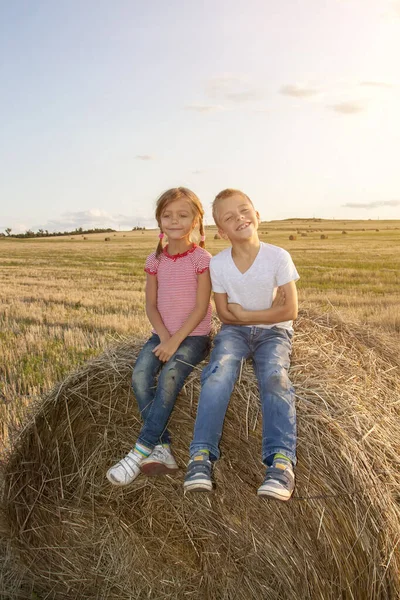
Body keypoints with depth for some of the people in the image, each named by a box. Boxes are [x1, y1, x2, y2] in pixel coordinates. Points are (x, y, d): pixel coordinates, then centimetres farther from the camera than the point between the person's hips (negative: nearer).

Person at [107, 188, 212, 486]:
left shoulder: (201, 258, -6)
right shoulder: (156, 259, 7)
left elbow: (201, 307, -11)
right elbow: (151, 305, 5)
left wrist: (175, 341, -18)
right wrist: (164, 337, -11)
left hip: (194, 335, -4)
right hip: (162, 334, 4)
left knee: (169, 376, -29)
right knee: (140, 375, -22)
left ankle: (141, 450, -23)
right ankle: (162, 449, -20)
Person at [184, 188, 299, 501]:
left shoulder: (278, 257, -11)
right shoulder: (218, 263, -5)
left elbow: (290, 311, -11)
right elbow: (225, 313, -1)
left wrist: (245, 313, -12)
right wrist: (267, 310, -7)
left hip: (274, 332, -1)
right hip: (234, 331, 1)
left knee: (274, 376, -31)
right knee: (218, 372, -29)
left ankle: (282, 460, -35)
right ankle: (201, 455, -28)